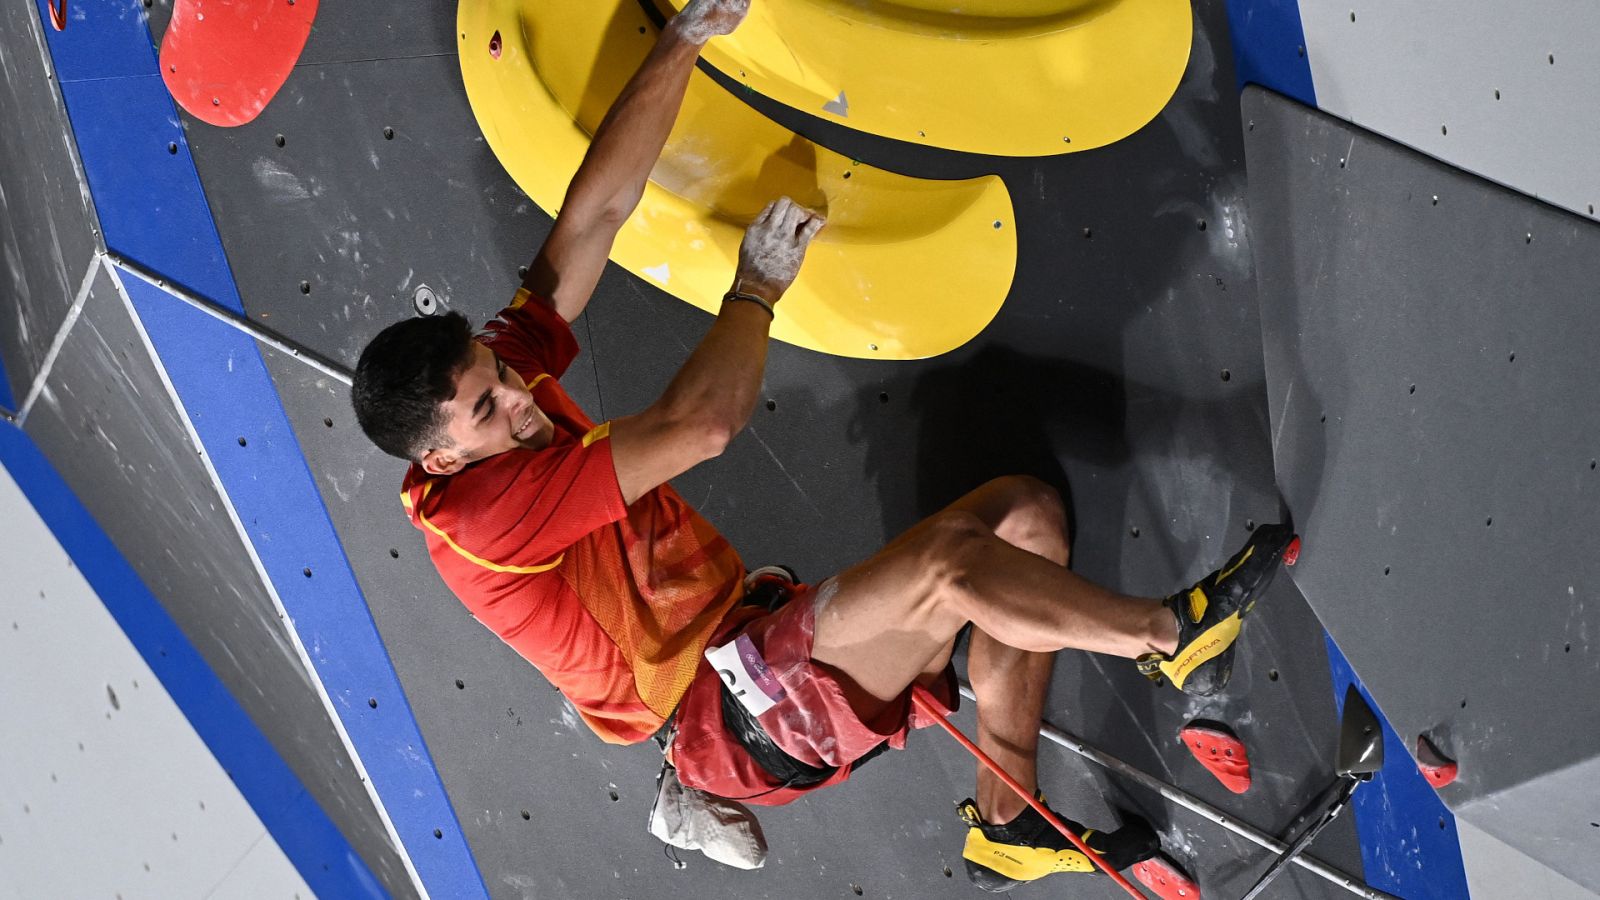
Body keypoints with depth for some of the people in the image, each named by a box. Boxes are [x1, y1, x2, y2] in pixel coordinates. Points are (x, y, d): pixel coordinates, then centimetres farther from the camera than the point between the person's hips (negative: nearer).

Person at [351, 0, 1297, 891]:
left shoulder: (491, 365, 2)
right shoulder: (473, 508, -24)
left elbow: (599, 209, 1)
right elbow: (702, 423, -29)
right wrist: (759, 284, -10)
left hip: (759, 641, 10)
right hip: (732, 718, -9)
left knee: (1026, 514, 2)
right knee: (949, 561, -29)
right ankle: (1173, 634, -3)